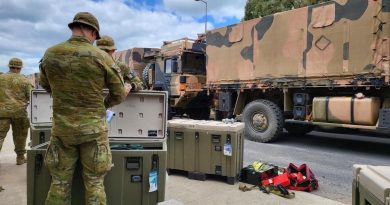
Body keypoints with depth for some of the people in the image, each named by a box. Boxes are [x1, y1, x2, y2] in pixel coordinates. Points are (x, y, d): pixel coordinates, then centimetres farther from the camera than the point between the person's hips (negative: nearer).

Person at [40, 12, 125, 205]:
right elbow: (119, 94, -2)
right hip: (93, 128, -2)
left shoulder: (50, 54, -1)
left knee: (60, 182, 14)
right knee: (94, 183, 8)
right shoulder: (102, 57, -11)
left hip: (62, 128, 3)